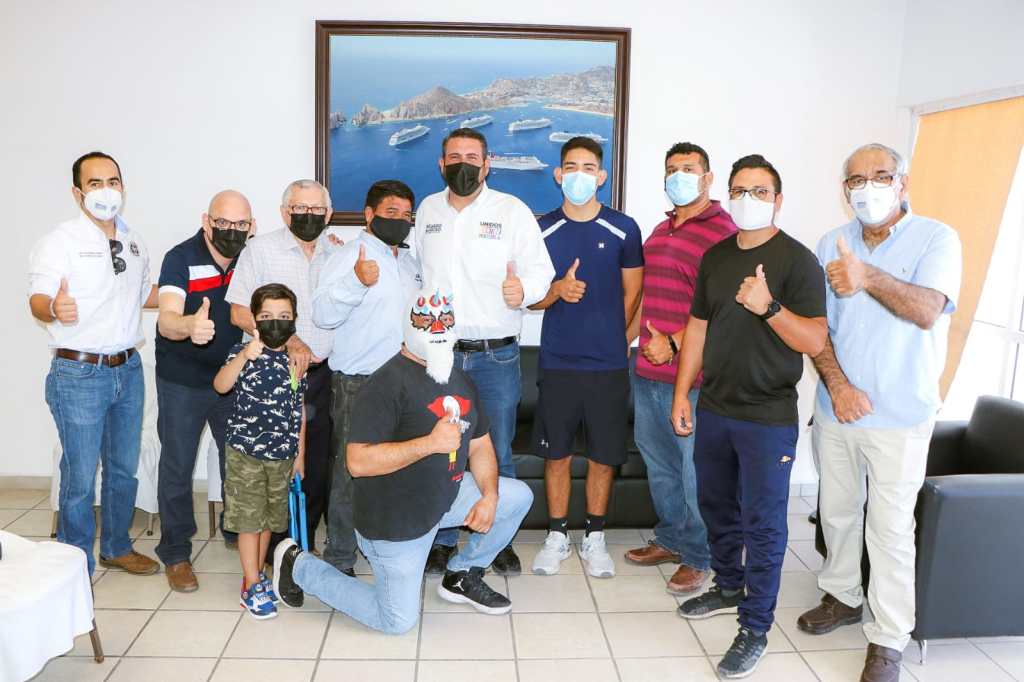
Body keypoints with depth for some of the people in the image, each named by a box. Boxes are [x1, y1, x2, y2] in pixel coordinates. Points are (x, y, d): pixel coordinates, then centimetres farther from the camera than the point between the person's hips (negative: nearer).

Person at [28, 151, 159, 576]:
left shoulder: (134, 241, 11)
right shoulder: (60, 241, -9)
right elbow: (38, 299, -20)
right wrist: (54, 308, -43)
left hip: (128, 369, 6)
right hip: (79, 374, -6)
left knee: (124, 468, 16)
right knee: (80, 477, 0)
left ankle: (116, 548, 34)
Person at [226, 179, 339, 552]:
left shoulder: (339, 253, 9)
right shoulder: (261, 249, -1)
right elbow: (239, 313, -5)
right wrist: (288, 341, -15)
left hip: (323, 373, 3)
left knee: (318, 465, 7)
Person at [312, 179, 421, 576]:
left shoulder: (410, 261, 17)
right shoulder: (348, 256, -7)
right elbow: (323, 315, -20)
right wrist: (356, 282, -32)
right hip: (358, 384, -7)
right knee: (352, 473, -3)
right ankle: (339, 561, 9)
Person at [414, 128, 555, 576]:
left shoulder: (512, 211, -1)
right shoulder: (427, 209, 11)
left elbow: (540, 269, -6)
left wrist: (523, 289, -27)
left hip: (495, 356, -3)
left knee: (496, 455, 5)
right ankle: (443, 541, 25)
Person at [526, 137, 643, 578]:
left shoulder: (623, 229, 0)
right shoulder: (542, 230, 3)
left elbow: (632, 293, 7)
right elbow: (531, 298, 5)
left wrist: (608, 336, 6)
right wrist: (558, 290, -15)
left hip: (608, 364, 0)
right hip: (556, 363, 1)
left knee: (603, 456, 8)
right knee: (557, 454, 8)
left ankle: (594, 538, 26)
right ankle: (556, 537, 25)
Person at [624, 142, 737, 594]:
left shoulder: (722, 232, -12)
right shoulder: (660, 230, 16)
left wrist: (673, 343, -19)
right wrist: (625, 340, 21)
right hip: (646, 369, 9)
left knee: (695, 469, 3)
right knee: (656, 459, 19)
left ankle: (699, 557, 20)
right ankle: (671, 539, 36)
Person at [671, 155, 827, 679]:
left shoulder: (797, 260, -10)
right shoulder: (716, 256, 8)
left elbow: (815, 342, -15)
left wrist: (769, 307, -30)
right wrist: (682, 394, 9)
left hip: (768, 418, -6)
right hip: (714, 408, 6)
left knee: (762, 522, 2)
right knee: (716, 506, 19)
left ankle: (755, 628, 15)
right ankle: (728, 587, 40)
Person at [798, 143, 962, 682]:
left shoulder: (936, 239, -6)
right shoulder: (831, 245, 5)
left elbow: (927, 311, -22)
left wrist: (868, 277, -37)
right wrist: (838, 385, -13)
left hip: (898, 417, -4)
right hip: (836, 409, 4)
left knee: (890, 530, 1)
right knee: (836, 512, 17)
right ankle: (842, 596, 38)